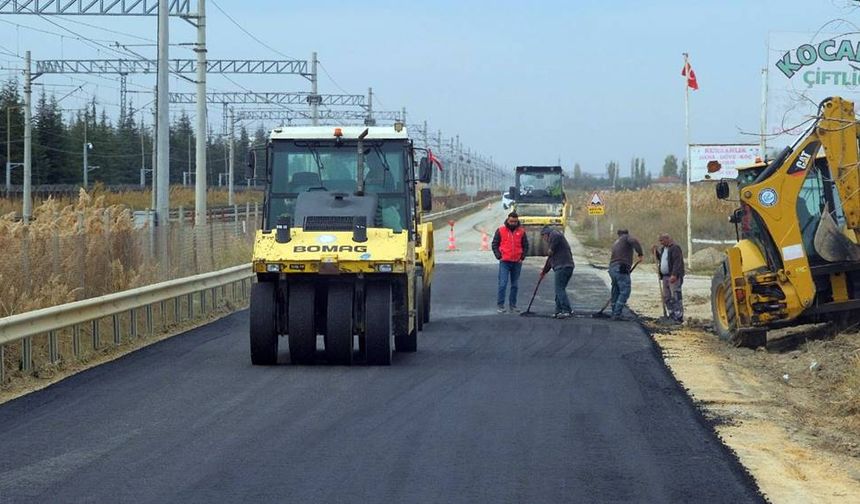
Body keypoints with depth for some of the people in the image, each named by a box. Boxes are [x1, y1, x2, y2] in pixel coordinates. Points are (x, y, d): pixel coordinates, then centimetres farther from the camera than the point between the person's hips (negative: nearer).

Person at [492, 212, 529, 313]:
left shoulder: (521, 231, 5)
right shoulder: (500, 230, 0)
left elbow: (526, 246, 12)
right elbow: (495, 245, 4)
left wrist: (522, 257, 1)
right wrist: (499, 256, -6)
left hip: (517, 263, 2)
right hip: (504, 262, -2)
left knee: (515, 285, 7)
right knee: (502, 284, -8)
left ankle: (513, 305, 15)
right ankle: (500, 305, -4)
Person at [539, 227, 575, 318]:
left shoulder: (553, 234, 2)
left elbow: (557, 236, -26)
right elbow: (550, 259, 39)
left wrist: (551, 249, -13)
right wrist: (544, 271, 43)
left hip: (562, 267, -10)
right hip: (568, 266, 10)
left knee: (559, 289, -12)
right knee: (559, 289, 13)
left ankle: (567, 310, -20)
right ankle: (559, 311, 14)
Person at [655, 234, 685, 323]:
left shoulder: (675, 248, -11)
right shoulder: (663, 248, 18)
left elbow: (677, 262, -20)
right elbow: (660, 258, 32)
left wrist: (674, 275, -28)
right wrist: (655, 252, 14)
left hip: (674, 277, -9)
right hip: (665, 276, 9)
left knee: (675, 297, -10)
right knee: (667, 298, 10)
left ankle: (679, 317, -11)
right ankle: (671, 316, 16)